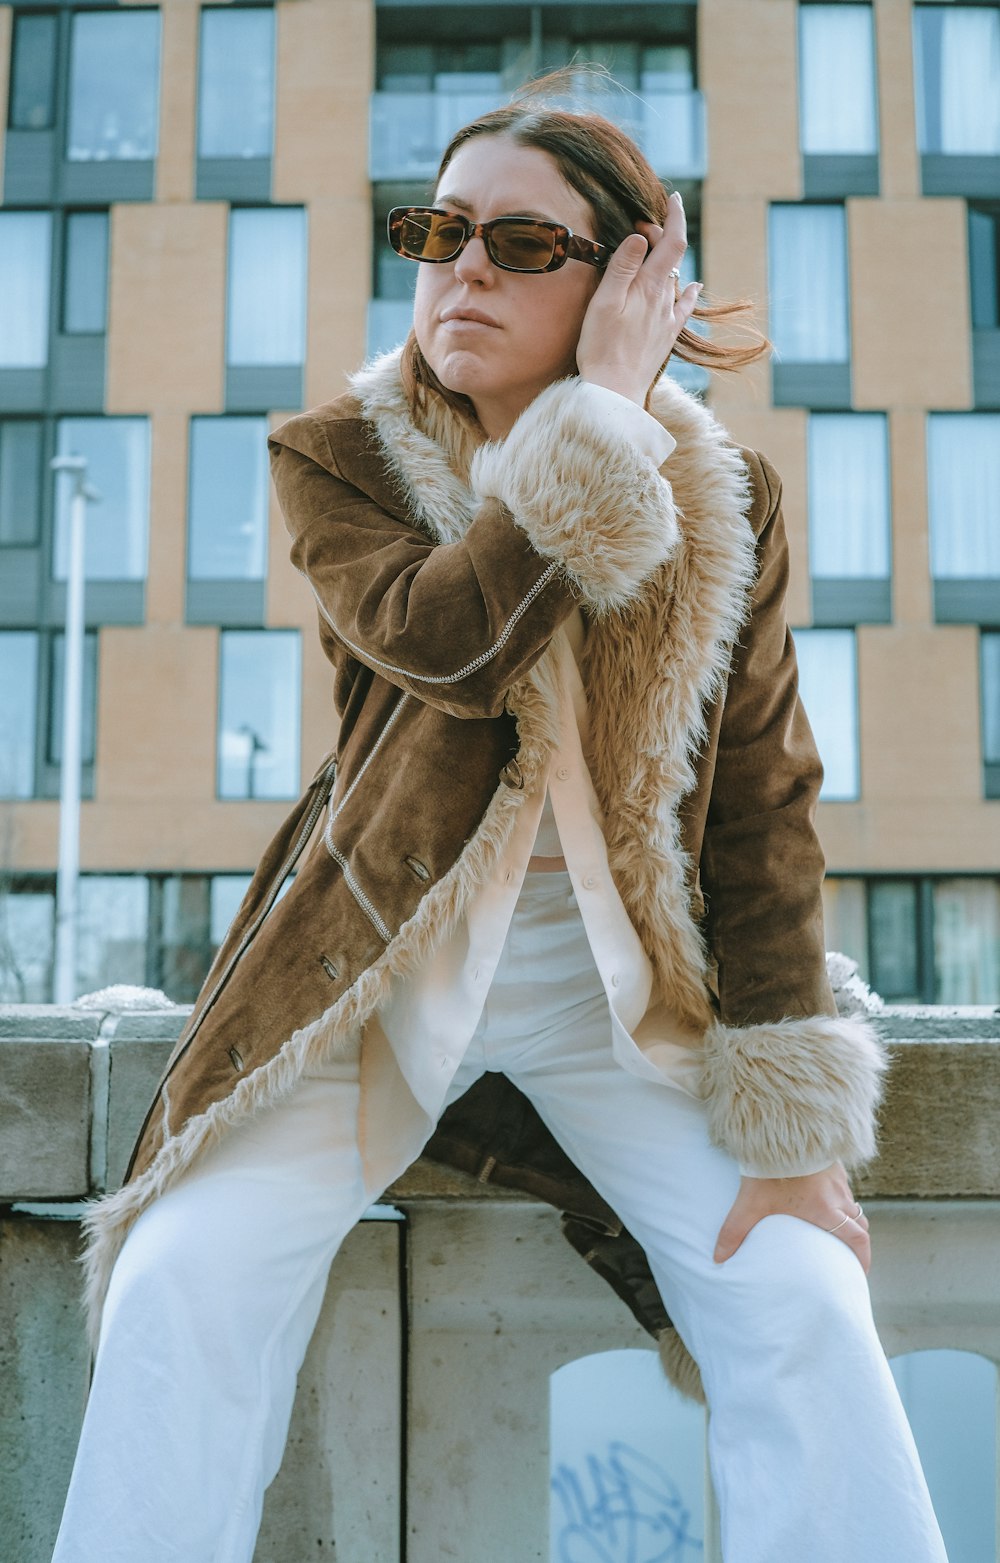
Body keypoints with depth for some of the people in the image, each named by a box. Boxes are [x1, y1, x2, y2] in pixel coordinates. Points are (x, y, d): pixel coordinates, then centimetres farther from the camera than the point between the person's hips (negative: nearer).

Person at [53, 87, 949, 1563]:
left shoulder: (724, 501, 0)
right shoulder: (335, 460, -2)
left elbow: (765, 807, -2)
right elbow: (446, 640, -23)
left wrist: (793, 1125, -8)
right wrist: (603, 413, -20)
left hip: (622, 987, 1)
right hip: (382, 961, 0)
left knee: (803, 1304, -16)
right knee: (187, 1280, -18)